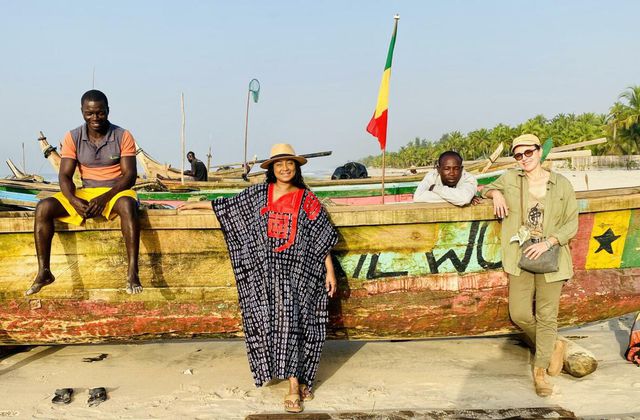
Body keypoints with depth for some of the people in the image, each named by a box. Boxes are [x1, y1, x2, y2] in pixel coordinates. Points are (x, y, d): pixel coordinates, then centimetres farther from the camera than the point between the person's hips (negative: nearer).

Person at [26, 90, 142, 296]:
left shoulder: (122, 136, -4)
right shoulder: (73, 138, 3)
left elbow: (129, 175, -10)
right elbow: (64, 175, -2)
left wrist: (105, 197, -25)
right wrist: (74, 201, -23)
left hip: (116, 192, -3)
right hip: (85, 193, 3)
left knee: (127, 205, -39)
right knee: (43, 208, -19)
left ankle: (132, 272, -42)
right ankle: (43, 272, -15)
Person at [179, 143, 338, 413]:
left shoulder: (306, 199, 4)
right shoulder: (258, 193, 10)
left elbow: (322, 237, 4)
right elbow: (229, 205, 21)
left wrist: (330, 271, 0)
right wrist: (197, 204, 26)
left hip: (295, 271, -2)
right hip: (266, 269, 2)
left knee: (291, 320, -14)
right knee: (269, 321, -3)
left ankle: (294, 386, -13)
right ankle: (297, 379, 9)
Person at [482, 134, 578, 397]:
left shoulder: (561, 184, -2)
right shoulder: (510, 180, 3)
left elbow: (572, 223, 0)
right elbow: (486, 188, 22)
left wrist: (547, 243, -14)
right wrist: (495, 193, -2)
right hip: (520, 257, 2)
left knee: (546, 316, 4)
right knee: (520, 314, 1)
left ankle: (540, 369, 19)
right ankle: (554, 345, 29)